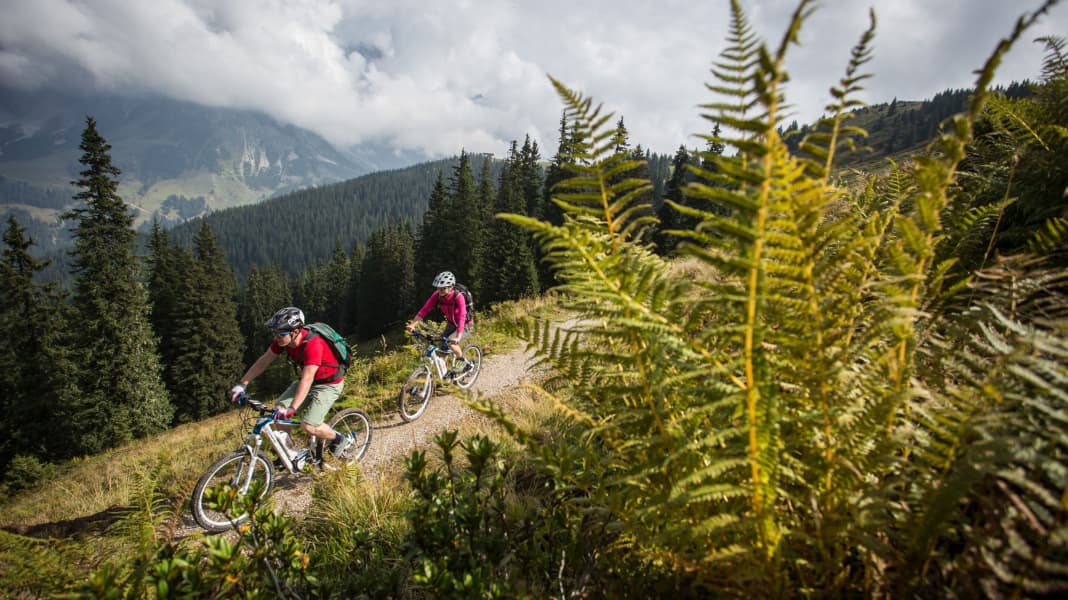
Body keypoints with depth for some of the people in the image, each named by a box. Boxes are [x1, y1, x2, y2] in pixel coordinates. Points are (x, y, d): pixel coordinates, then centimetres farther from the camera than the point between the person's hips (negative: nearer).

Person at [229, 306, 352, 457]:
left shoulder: (312, 345, -35)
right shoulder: (282, 340, -13)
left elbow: (307, 379, -40)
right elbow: (263, 361, -3)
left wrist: (292, 408, -46)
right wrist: (242, 384, -8)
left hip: (329, 384, -7)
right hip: (308, 379, 8)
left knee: (308, 426, -18)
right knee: (278, 412, -5)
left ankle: (340, 439, 9)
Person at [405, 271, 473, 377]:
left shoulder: (458, 297, -32)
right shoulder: (437, 295, -17)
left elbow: (462, 317, -41)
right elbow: (425, 309, -22)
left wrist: (458, 337, -52)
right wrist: (412, 324, -33)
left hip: (465, 325, -6)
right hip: (451, 324, 6)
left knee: (450, 343, -25)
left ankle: (465, 363, -2)